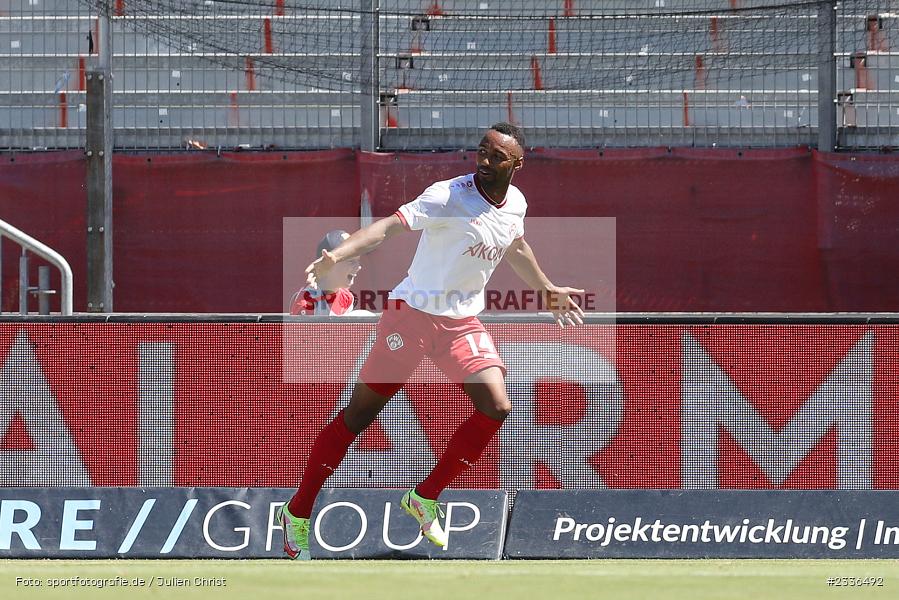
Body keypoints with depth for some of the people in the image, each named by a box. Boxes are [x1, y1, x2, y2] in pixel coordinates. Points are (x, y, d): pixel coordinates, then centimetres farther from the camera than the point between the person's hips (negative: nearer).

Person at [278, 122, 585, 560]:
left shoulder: (515, 203, 3)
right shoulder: (448, 197, -20)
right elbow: (389, 225, -32)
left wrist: (548, 290, 38)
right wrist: (338, 254, -47)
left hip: (464, 323, 6)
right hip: (413, 311, -6)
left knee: (496, 407, -11)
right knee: (358, 415, -2)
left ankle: (424, 499, 6)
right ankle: (297, 513, 11)